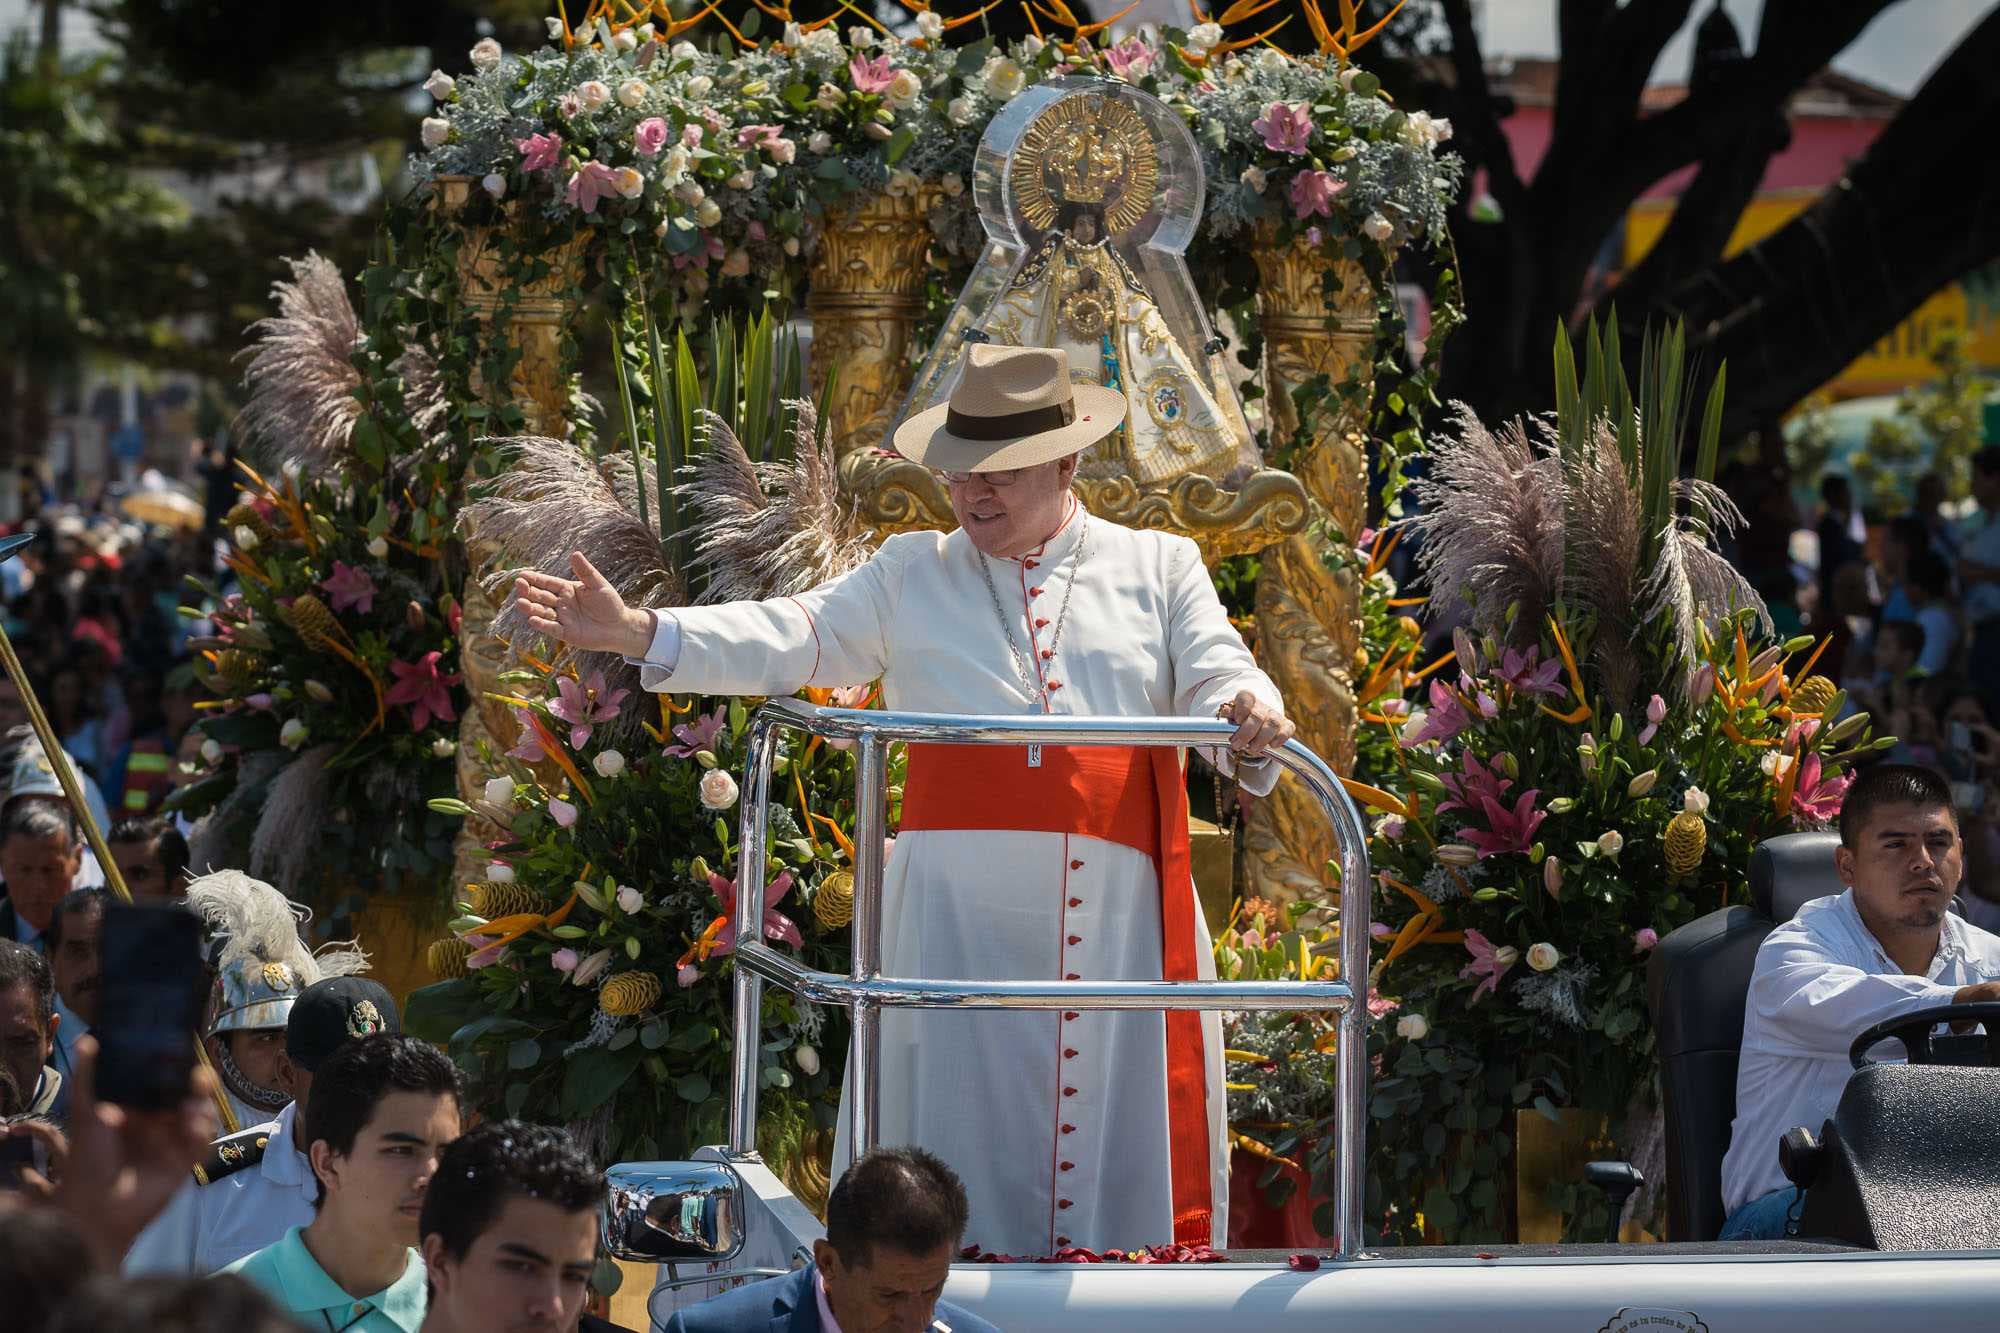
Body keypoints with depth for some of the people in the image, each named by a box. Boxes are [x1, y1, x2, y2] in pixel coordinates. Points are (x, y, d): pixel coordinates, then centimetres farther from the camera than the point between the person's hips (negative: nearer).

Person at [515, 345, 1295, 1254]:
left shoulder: (1159, 567, 18)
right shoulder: (911, 574, 19)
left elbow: (1217, 675, 7)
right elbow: (788, 640, 8)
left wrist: (1247, 709, -19)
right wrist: (635, 633, -6)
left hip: (1117, 902, 0)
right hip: (960, 899, 1)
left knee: (1116, 1111, -3)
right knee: (961, 1106, -2)